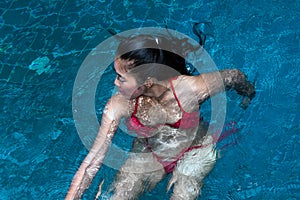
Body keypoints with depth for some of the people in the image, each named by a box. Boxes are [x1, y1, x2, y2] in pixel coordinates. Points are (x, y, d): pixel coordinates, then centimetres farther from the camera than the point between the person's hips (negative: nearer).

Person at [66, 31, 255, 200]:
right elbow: (93, 162, -24)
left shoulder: (190, 89, -34)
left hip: (194, 152, -1)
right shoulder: (119, 106, -28)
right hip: (149, 152, 1)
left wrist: (249, 92, 8)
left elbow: (234, 76, -14)